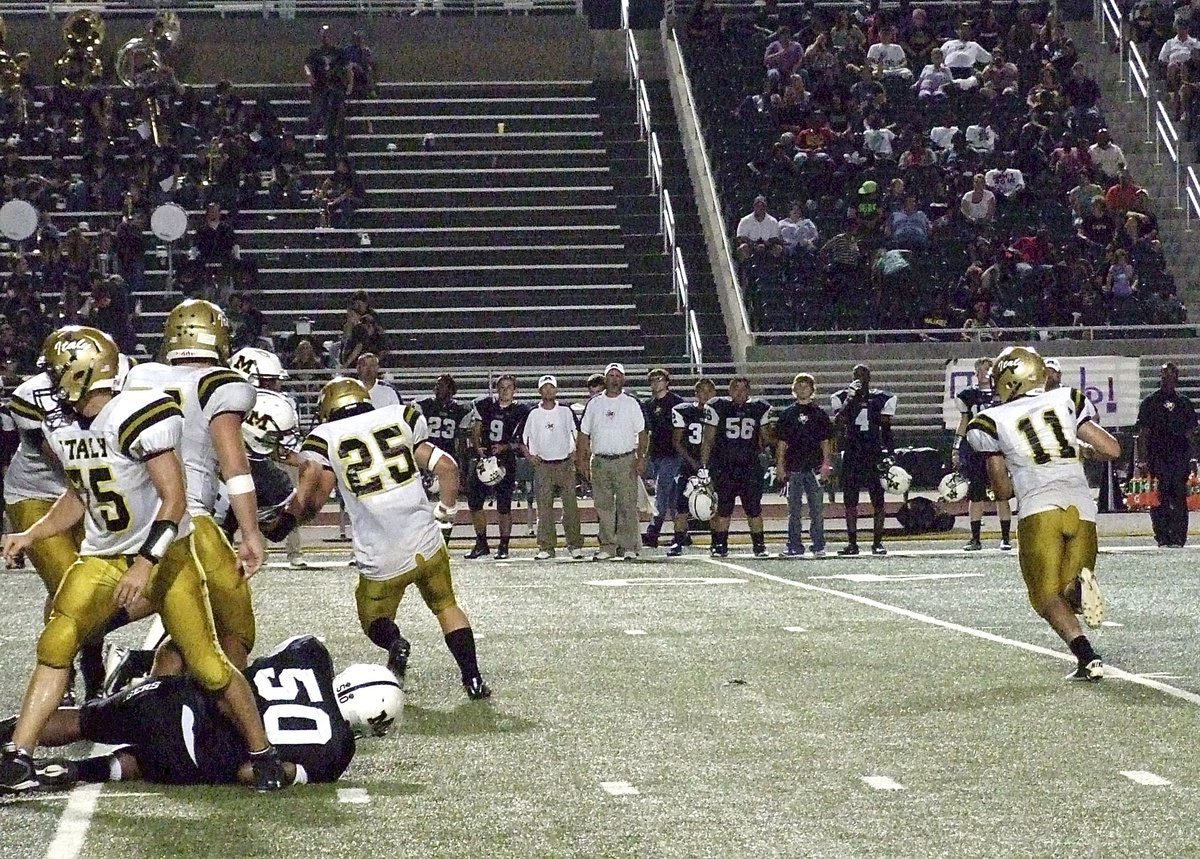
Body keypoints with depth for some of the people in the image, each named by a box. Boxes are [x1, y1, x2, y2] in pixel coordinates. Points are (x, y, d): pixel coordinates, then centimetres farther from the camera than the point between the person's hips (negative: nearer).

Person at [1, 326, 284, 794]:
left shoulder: (135, 415, -22)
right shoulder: (66, 428, 3)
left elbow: (174, 499, -23)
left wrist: (145, 564, -29)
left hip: (163, 555, -6)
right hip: (101, 559, 6)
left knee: (206, 662, -5)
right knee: (55, 645, -12)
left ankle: (264, 754, 13)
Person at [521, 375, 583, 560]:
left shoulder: (566, 411, 6)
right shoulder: (533, 414, 4)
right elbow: (522, 438, 11)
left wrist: (575, 453, 5)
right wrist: (529, 455, -1)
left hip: (565, 464, 0)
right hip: (543, 466, 0)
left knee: (570, 505, -3)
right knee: (544, 507, -2)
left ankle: (575, 545, 3)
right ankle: (546, 548, 0)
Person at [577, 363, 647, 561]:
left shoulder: (631, 404, 5)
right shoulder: (594, 404, 12)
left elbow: (641, 433, 3)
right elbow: (584, 434, 13)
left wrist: (641, 458, -7)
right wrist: (582, 460, 5)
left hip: (625, 461, -3)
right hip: (600, 461, 3)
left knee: (627, 505, -6)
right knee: (603, 506, 3)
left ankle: (628, 547, -3)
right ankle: (607, 547, 8)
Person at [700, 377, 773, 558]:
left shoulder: (759, 409, 4)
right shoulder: (718, 407, -1)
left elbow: (765, 438, 18)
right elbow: (708, 439, 1)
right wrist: (703, 466, -3)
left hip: (750, 466, 1)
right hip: (724, 466, -1)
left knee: (754, 509, 1)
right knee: (723, 508, 1)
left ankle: (759, 545, 8)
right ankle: (720, 546, 9)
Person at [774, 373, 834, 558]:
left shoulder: (819, 413, 7)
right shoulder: (787, 414, 9)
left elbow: (826, 441, 6)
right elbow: (781, 442, 9)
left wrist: (826, 464, -4)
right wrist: (780, 465, 2)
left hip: (815, 467, -1)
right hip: (794, 467, 1)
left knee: (817, 509, 1)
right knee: (794, 510, 2)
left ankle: (819, 546, 7)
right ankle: (795, 547, 5)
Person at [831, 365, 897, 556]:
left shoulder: (881, 398, 7)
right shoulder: (843, 397, 5)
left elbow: (886, 428, 8)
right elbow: (837, 424, -8)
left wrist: (888, 454, 1)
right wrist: (849, 400, -15)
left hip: (875, 454, 0)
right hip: (851, 454, 0)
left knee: (878, 500, -2)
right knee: (850, 500, 0)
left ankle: (878, 542, 3)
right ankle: (852, 542, 5)